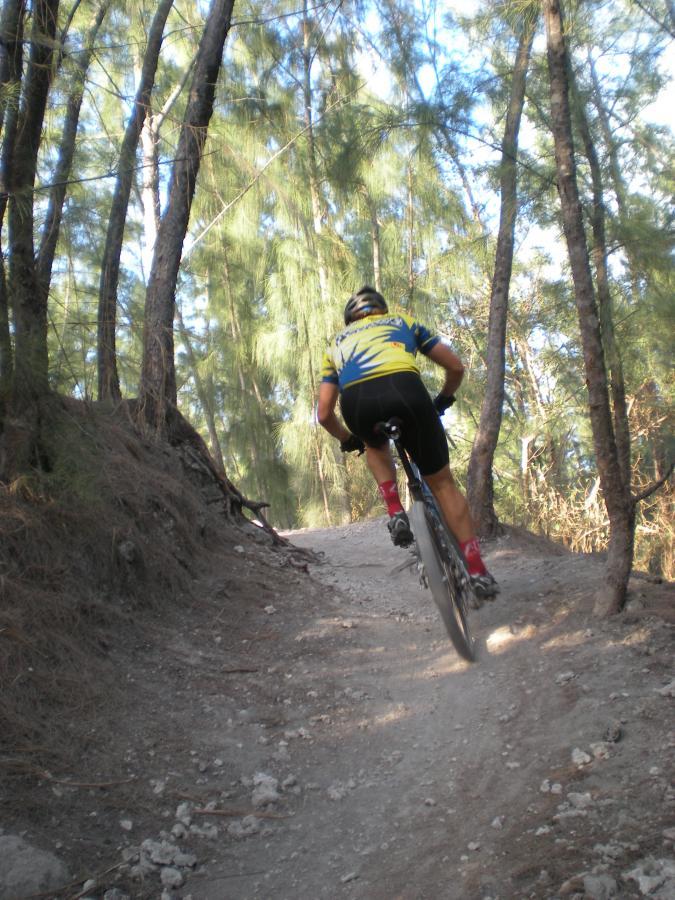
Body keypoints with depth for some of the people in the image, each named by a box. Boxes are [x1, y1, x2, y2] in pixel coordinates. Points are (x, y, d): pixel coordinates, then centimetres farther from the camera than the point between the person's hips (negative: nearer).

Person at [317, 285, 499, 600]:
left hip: (356, 402, 1)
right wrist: (443, 400, 49)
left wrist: (349, 440, 49)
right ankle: (478, 572, 13)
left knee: (376, 444, 38)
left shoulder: (336, 342, 37)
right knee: (442, 483, 15)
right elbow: (456, 367, 31)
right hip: (405, 389, -1)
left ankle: (395, 513, 18)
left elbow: (324, 414, 31)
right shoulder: (403, 322, 36)